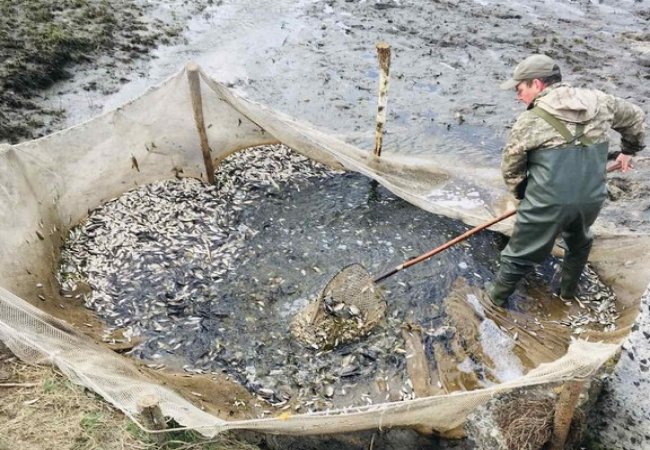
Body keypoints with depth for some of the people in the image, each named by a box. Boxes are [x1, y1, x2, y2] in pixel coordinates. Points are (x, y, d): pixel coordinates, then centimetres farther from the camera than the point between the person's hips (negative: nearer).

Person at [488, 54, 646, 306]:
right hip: (592, 198, 5)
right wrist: (629, 150, 40)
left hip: (547, 203, -5)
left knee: (520, 254, 14)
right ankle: (568, 290, 49)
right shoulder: (599, 102, 6)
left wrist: (522, 195, 19)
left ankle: (498, 296, 31)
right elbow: (635, 117, 23)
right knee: (579, 243, 34)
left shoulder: (530, 121, -8)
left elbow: (511, 168, 0)